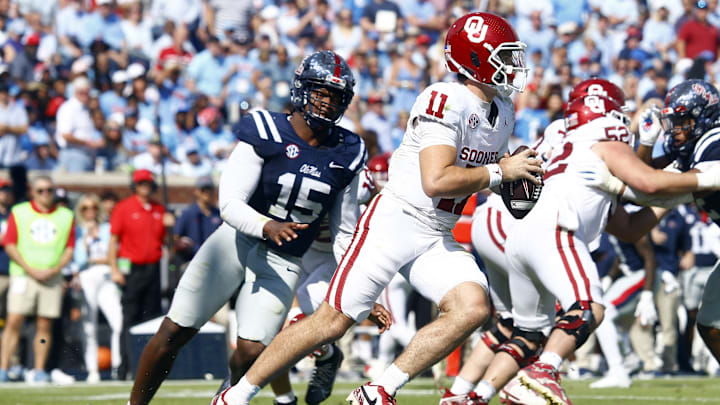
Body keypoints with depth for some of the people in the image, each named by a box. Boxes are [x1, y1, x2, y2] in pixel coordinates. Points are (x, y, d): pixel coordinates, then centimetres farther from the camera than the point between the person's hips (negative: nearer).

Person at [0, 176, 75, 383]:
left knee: (44, 325, 0)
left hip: (52, 278, 2)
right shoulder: (18, 212, 7)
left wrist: (55, 269, -7)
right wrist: (30, 269, -10)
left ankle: (39, 371, 4)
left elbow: (70, 249, 10)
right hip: (23, 275, -2)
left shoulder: (66, 216, 12)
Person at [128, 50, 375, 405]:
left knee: (252, 351, -16)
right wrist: (267, 226, -36)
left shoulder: (346, 155, 2)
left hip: (282, 262, 2)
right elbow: (230, 203, -17)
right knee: (174, 332, -2)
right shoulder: (266, 134, -11)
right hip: (238, 241, -2)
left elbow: (344, 233, 10)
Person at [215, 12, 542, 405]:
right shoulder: (446, 101, -17)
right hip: (395, 222, -8)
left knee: (473, 307, -17)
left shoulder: (502, 112, 11)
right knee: (332, 321, -8)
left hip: (437, 240, 8)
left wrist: (518, 176, 5)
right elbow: (436, 180, -26)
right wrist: (500, 172, -15)